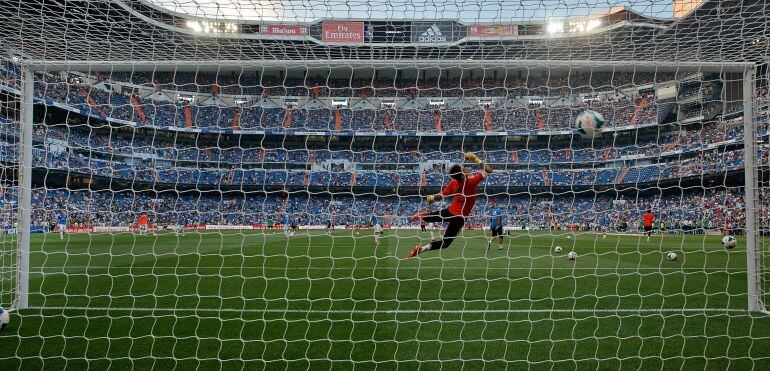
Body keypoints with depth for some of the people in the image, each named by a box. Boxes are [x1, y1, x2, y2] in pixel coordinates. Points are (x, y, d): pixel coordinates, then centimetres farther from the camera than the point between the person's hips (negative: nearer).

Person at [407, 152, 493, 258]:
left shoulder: (453, 183, -8)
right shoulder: (472, 181, -22)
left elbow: (440, 196, 3)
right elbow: (488, 171, -14)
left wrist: (432, 198, 23)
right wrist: (477, 160, -9)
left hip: (449, 211, 4)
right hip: (459, 218, -4)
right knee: (445, 243, 3)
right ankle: (421, 249, -7)